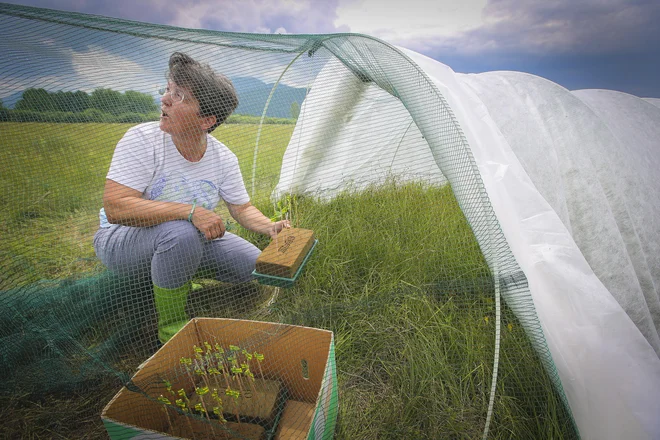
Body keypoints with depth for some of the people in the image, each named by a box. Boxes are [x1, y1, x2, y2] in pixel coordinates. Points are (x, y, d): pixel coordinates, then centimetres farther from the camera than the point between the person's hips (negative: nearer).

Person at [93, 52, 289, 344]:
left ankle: (179, 271, 12)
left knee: (252, 265, -8)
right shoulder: (141, 140, -22)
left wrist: (270, 227, -23)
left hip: (190, 238, 4)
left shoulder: (223, 158, -11)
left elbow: (242, 209, -2)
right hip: (121, 240, -4)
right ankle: (171, 324, -13)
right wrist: (190, 212, -38)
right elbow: (114, 208, -29)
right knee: (180, 233, -38)